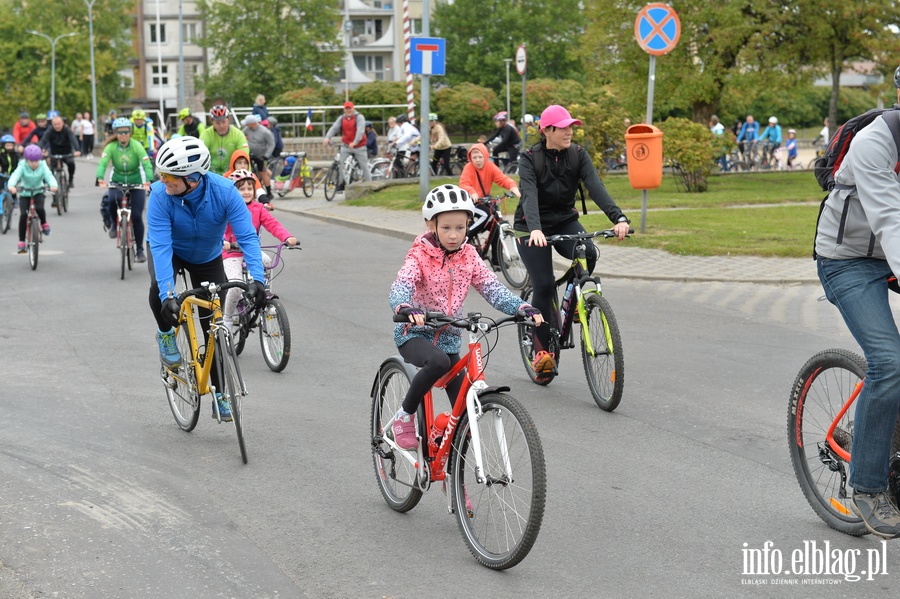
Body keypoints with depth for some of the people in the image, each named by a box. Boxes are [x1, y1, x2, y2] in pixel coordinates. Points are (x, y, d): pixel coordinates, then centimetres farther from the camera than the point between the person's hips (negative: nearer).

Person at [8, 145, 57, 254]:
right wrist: (11, 186, -54)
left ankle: (44, 223, 4)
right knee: (23, 214, -19)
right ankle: (21, 241, -9)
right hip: (24, 193, 0)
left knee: (39, 208, -30)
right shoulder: (22, 166, -15)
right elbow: (15, 176, -31)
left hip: (38, 192, 0)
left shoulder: (43, 166, -11)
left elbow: (49, 176, -26)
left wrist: (53, 185, -50)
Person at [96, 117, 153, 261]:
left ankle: (140, 250, 7)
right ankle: (114, 223, -2)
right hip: (117, 182, 1)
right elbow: (102, 163, -24)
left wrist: (148, 180, -43)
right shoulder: (111, 147, -12)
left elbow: (147, 164, -25)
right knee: (112, 199, -32)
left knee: (137, 217, -7)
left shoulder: (136, 146, -16)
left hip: (136, 183, -1)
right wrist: (100, 178, -43)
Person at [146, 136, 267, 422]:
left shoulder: (224, 191, -34)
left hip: (207, 256, 1)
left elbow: (247, 237, -35)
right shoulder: (160, 194, -35)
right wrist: (167, 295, -49)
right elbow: (160, 245, -39)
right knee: (159, 291, -34)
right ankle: (166, 333, -1)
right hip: (170, 250, -1)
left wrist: (258, 279, -49)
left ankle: (219, 396, 13)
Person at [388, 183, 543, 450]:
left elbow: (492, 287, -6)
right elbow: (401, 286, -28)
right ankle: (405, 415, -16)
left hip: (449, 338, 5)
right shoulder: (420, 255, -12)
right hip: (415, 333, -5)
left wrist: (523, 308, -23)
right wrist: (406, 309, -51)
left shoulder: (468, 256, 1)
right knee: (438, 361, -38)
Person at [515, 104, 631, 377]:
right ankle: (541, 350, 2)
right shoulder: (530, 159, -16)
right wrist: (535, 230, -49)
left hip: (565, 221, 3)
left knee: (588, 253, -28)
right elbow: (530, 196, -31)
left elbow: (596, 187, -20)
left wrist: (618, 218, -37)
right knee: (544, 285, -14)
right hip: (533, 227, -3)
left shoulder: (578, 155, -7)